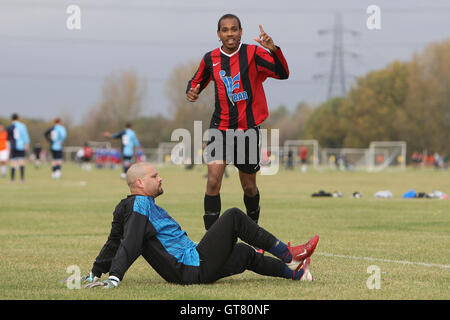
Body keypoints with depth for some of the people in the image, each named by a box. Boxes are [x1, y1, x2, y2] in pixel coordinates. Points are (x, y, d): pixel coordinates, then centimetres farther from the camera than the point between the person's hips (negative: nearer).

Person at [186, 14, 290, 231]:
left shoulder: (253, 54, -6)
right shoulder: (211, 59, 3)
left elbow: (282, 74, -16)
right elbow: (197, 81, 20)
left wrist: (273, 50, -33)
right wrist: (191, 91, -4)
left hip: (248, 128, -1)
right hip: (220, 128, 1)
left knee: (249, 186, 10)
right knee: (213, 179, -16)